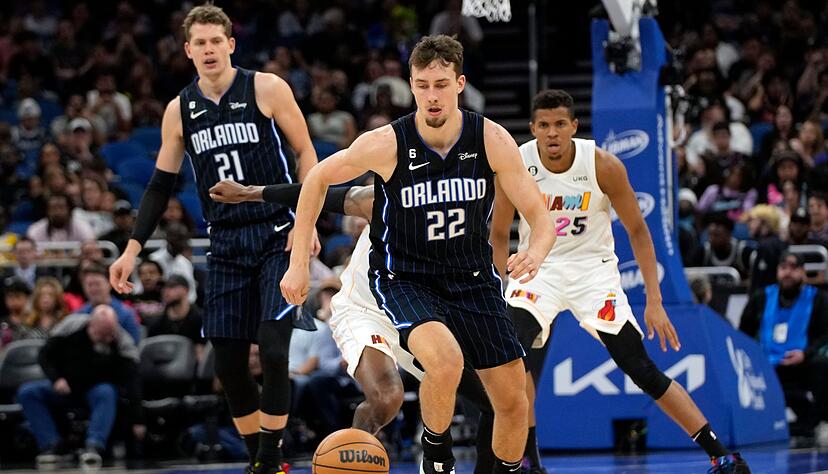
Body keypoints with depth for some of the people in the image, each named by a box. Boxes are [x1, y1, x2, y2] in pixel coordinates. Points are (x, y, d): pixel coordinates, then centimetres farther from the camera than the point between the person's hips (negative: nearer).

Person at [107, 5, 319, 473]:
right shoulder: (180, 110, 6)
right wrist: (133, 249, 7)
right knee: (228, 362, 2)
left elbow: (306, 153, -2)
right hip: (226, 245, 4)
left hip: (278, 236, -4)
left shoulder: (267, 89, -6)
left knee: (273, 350, -15)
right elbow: (161, 185, 13)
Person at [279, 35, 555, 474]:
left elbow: (539, 217, -10)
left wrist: (535, 253, -34)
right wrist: (299, 263, -5)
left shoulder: (492, 140, -14)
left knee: (513, 403, 3)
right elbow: (318, 179, -3)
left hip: (472, 277, 3)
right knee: (446, 360, -33)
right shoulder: (386, 145, -19)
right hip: (404, 278, -3)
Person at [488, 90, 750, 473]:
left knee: (641, 369, -6)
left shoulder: (603, 166, -18)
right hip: (538, 266, 1)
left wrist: (654, 301, -12)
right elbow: (499, 235, -1)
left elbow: (637, 231, -7)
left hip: (592, 268, -1)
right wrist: (501, 294, -11)